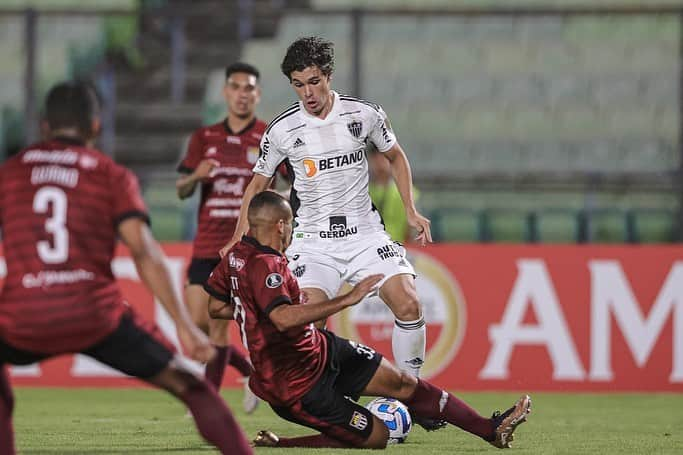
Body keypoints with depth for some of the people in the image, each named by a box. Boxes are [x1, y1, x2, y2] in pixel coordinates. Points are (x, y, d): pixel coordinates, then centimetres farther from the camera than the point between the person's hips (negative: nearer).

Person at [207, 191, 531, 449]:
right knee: (376, 437, -3)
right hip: (300, 385, -10)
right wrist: (346, 300, -42)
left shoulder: (236, 254, 1)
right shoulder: (265, 267, -29)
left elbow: (215, 307, 13)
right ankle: (276, 446, 1)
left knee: (402, 382, 8)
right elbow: (284, 319, -45)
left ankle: (492, 430, 15)